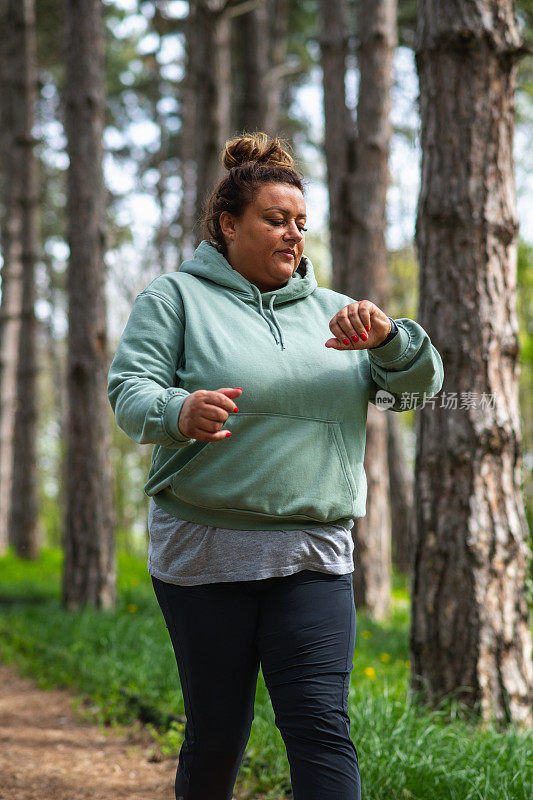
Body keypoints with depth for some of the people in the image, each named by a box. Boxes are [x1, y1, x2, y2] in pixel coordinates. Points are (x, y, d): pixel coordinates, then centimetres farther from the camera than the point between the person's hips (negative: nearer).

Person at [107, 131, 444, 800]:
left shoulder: (330, 312, 17)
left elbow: (421, 382, 11)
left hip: (314, 552, 2)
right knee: (218, 728, 5)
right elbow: (129, 391, -7)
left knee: (320, 724, -10)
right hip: (203, 547, -2)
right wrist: (179, 412, -31)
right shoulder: (177, 297, 6)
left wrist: (387, 337, -12)